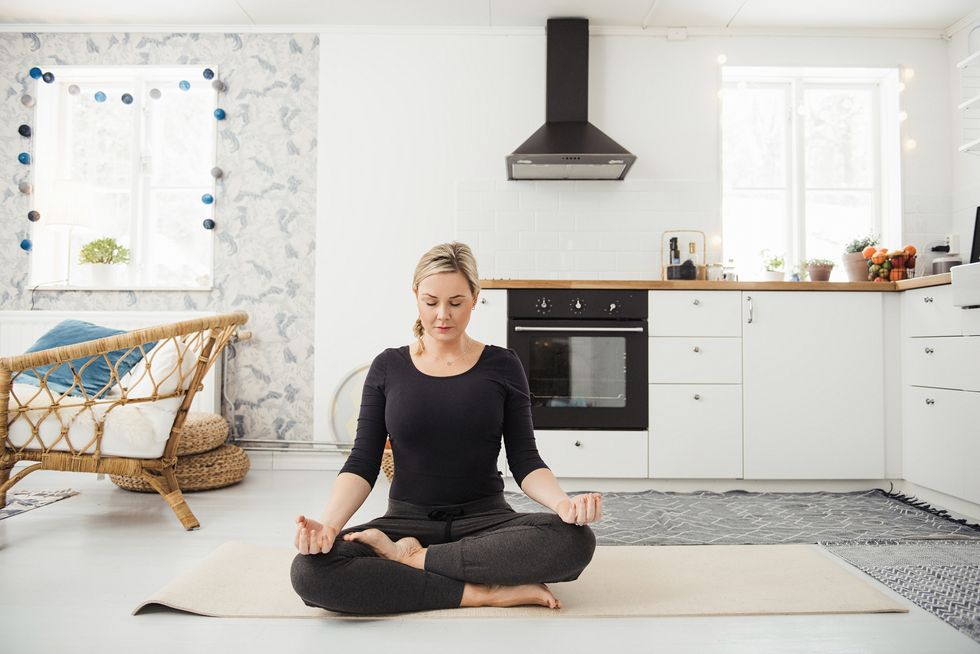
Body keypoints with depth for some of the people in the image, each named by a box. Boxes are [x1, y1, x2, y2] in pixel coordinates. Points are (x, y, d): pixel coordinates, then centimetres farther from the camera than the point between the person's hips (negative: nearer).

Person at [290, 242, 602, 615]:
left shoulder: (501, 366, 1)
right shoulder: (388, 367, 3)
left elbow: (525, 462, -2)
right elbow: (362, 464, -3)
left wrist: (563, 502, -24)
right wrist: (328, 523, -22)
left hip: (485, 520, 0)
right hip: (407, 520, 1)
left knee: (575, 540, -31)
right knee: (310, 571, -28)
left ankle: (411, 558, -18)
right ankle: (484, 593, -22)